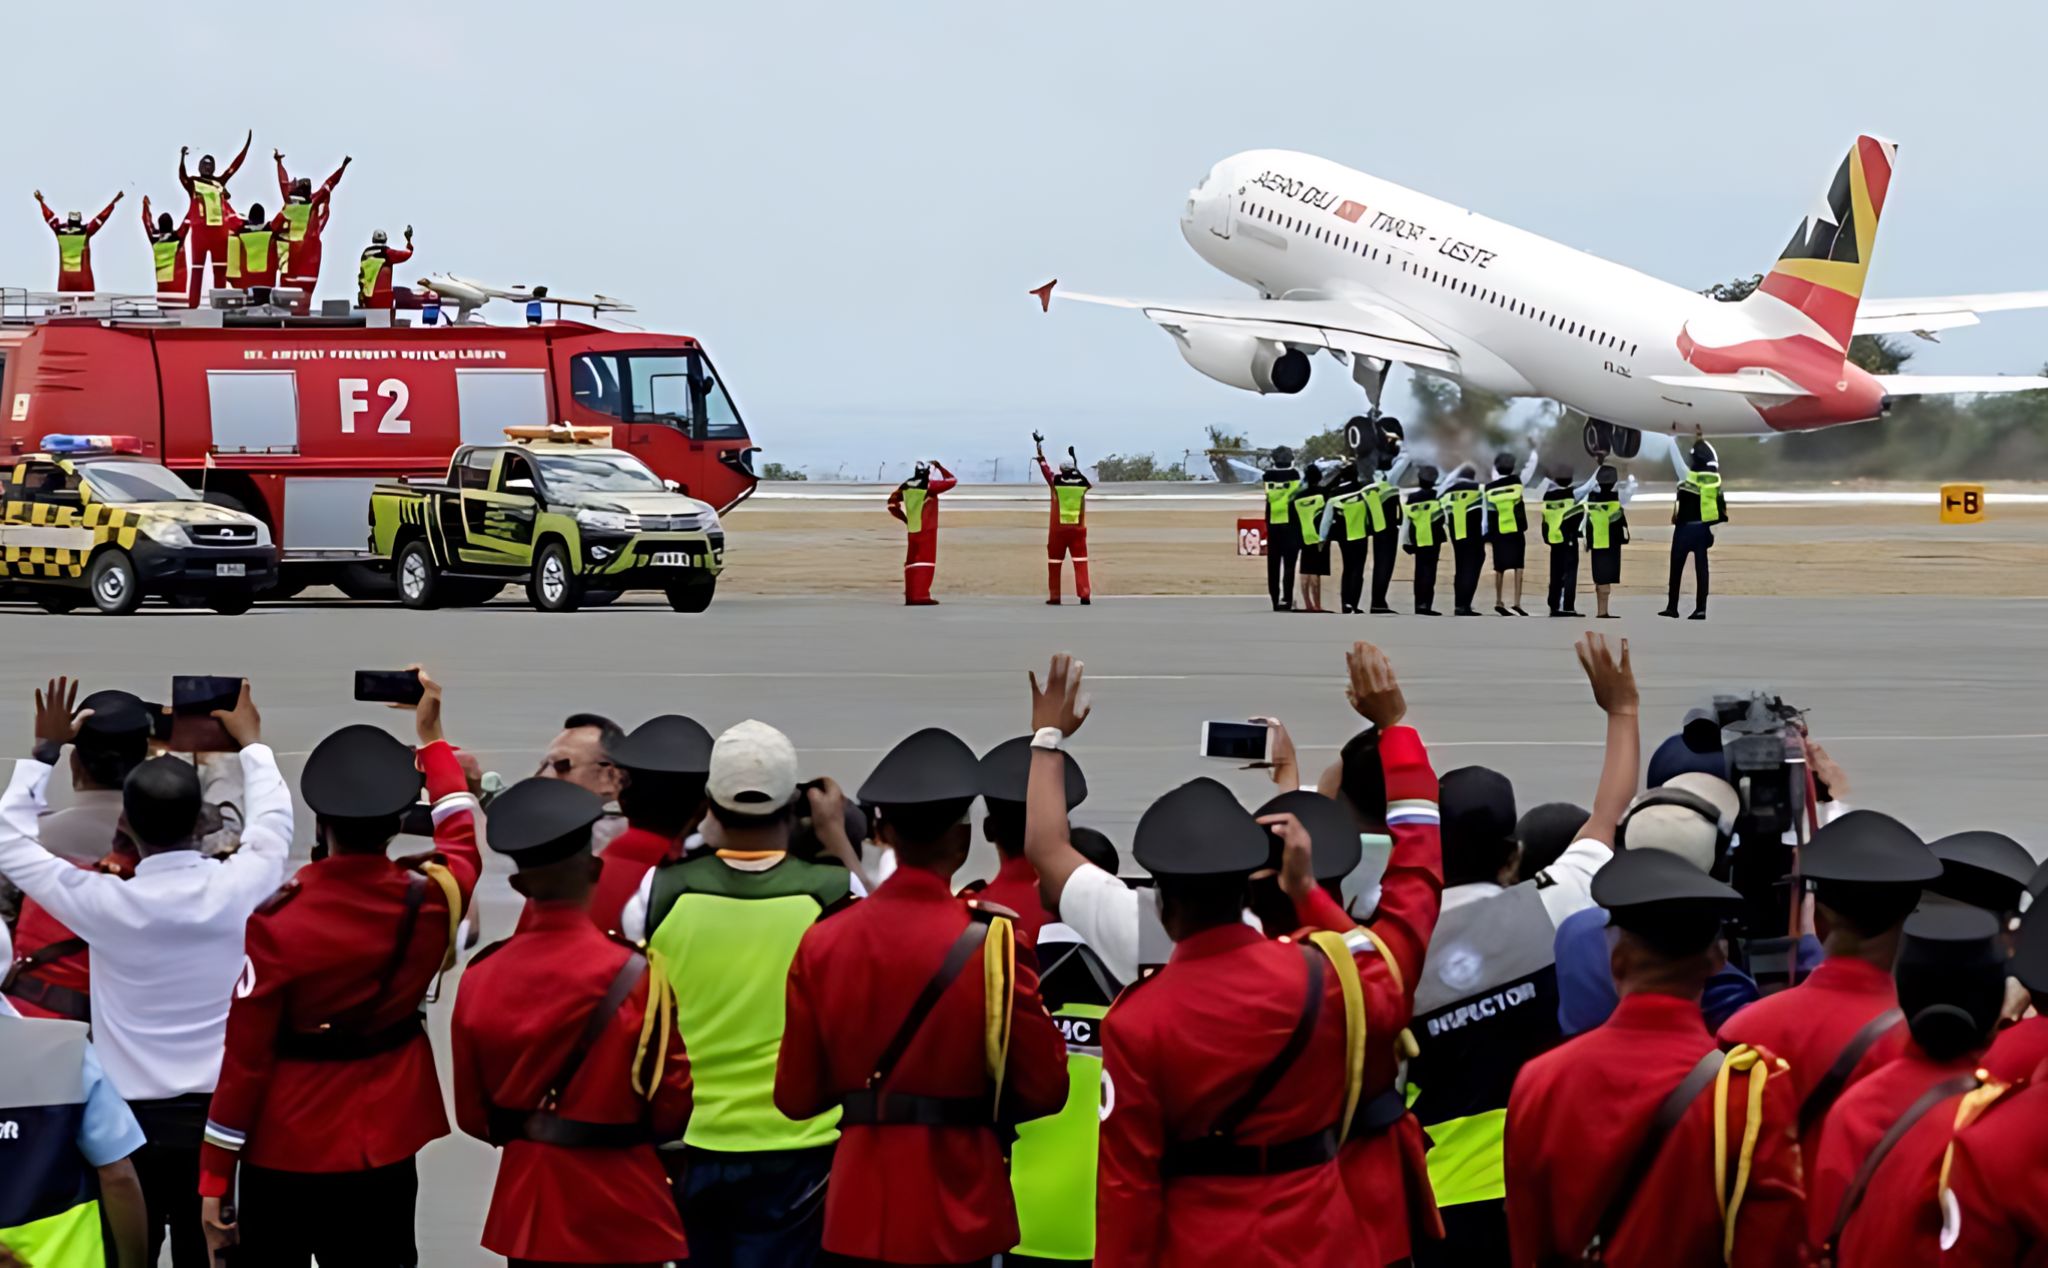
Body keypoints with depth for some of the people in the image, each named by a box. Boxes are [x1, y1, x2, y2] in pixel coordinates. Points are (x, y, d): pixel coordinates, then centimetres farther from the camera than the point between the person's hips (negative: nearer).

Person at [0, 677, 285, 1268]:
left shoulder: (106, 903, -13)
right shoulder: (232, 890, -8)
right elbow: (272, 825, 15)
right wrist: (251, 741, 30)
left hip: (133, 1120, -2)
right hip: (216, 1115, 2)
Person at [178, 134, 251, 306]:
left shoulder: (220, 182, 13)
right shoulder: (192, 182, 1)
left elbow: (235, 165, 12)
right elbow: (181, 175, -20)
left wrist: (247, 143, 7)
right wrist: (182, 157, -38)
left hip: (219, 229, 5)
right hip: (200, 229, -4)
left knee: (220, 270, 8)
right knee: (197, 269, -3)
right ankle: (192, 304, -6)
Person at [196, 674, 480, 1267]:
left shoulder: (278, 921, -16)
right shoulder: (430, 899, -7)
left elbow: (245, 1059, -12)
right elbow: (463, 836, 19)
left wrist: (214, 1181, -4)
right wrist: (430, 734, 30)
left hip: (282, 1157, -3)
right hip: (383, 1155, 3)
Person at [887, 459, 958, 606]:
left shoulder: (905, 486, 5)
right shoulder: (929, 486, -11)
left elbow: (892, 505, 10)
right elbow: (951, 481, -2)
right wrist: (940, 467, 9)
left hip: (911, 530, 6)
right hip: (927, 530, -6)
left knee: (912, 561, 13)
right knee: (926, 561, -4)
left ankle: (910, 596, 15)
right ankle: (921, 596, -12)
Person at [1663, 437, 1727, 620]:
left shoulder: (1687, 474, -12)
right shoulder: (1716, 479, -1)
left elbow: (1676, 457, 1)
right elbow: (1722, 505, 4)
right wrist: (1720, 527, 12)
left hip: (1685, 527, -4)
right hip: (1704, 527, 4)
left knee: (1677, 567, 6)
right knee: (1701, 568, 3)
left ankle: (1672, 607, 7)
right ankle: (1701, 608, -2)